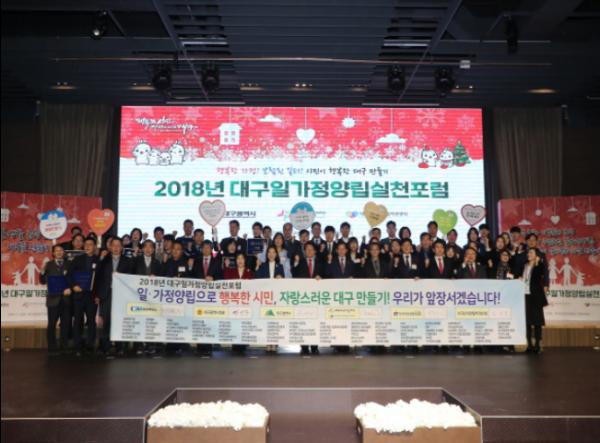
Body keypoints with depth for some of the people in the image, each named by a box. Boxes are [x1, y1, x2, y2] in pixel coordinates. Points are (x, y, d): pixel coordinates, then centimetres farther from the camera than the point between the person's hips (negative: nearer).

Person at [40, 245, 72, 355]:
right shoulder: (49, 264, 4)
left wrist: (70, 288, -13)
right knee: (52, 324, 0)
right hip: (53, 299, -1)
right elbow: (43, 281, -2)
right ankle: (52, 348, 6)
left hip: (66, 299, 2)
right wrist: (43, 270, -18)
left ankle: (64, 347, 13)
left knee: (66, 324, 5)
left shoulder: (68, 264, 7)